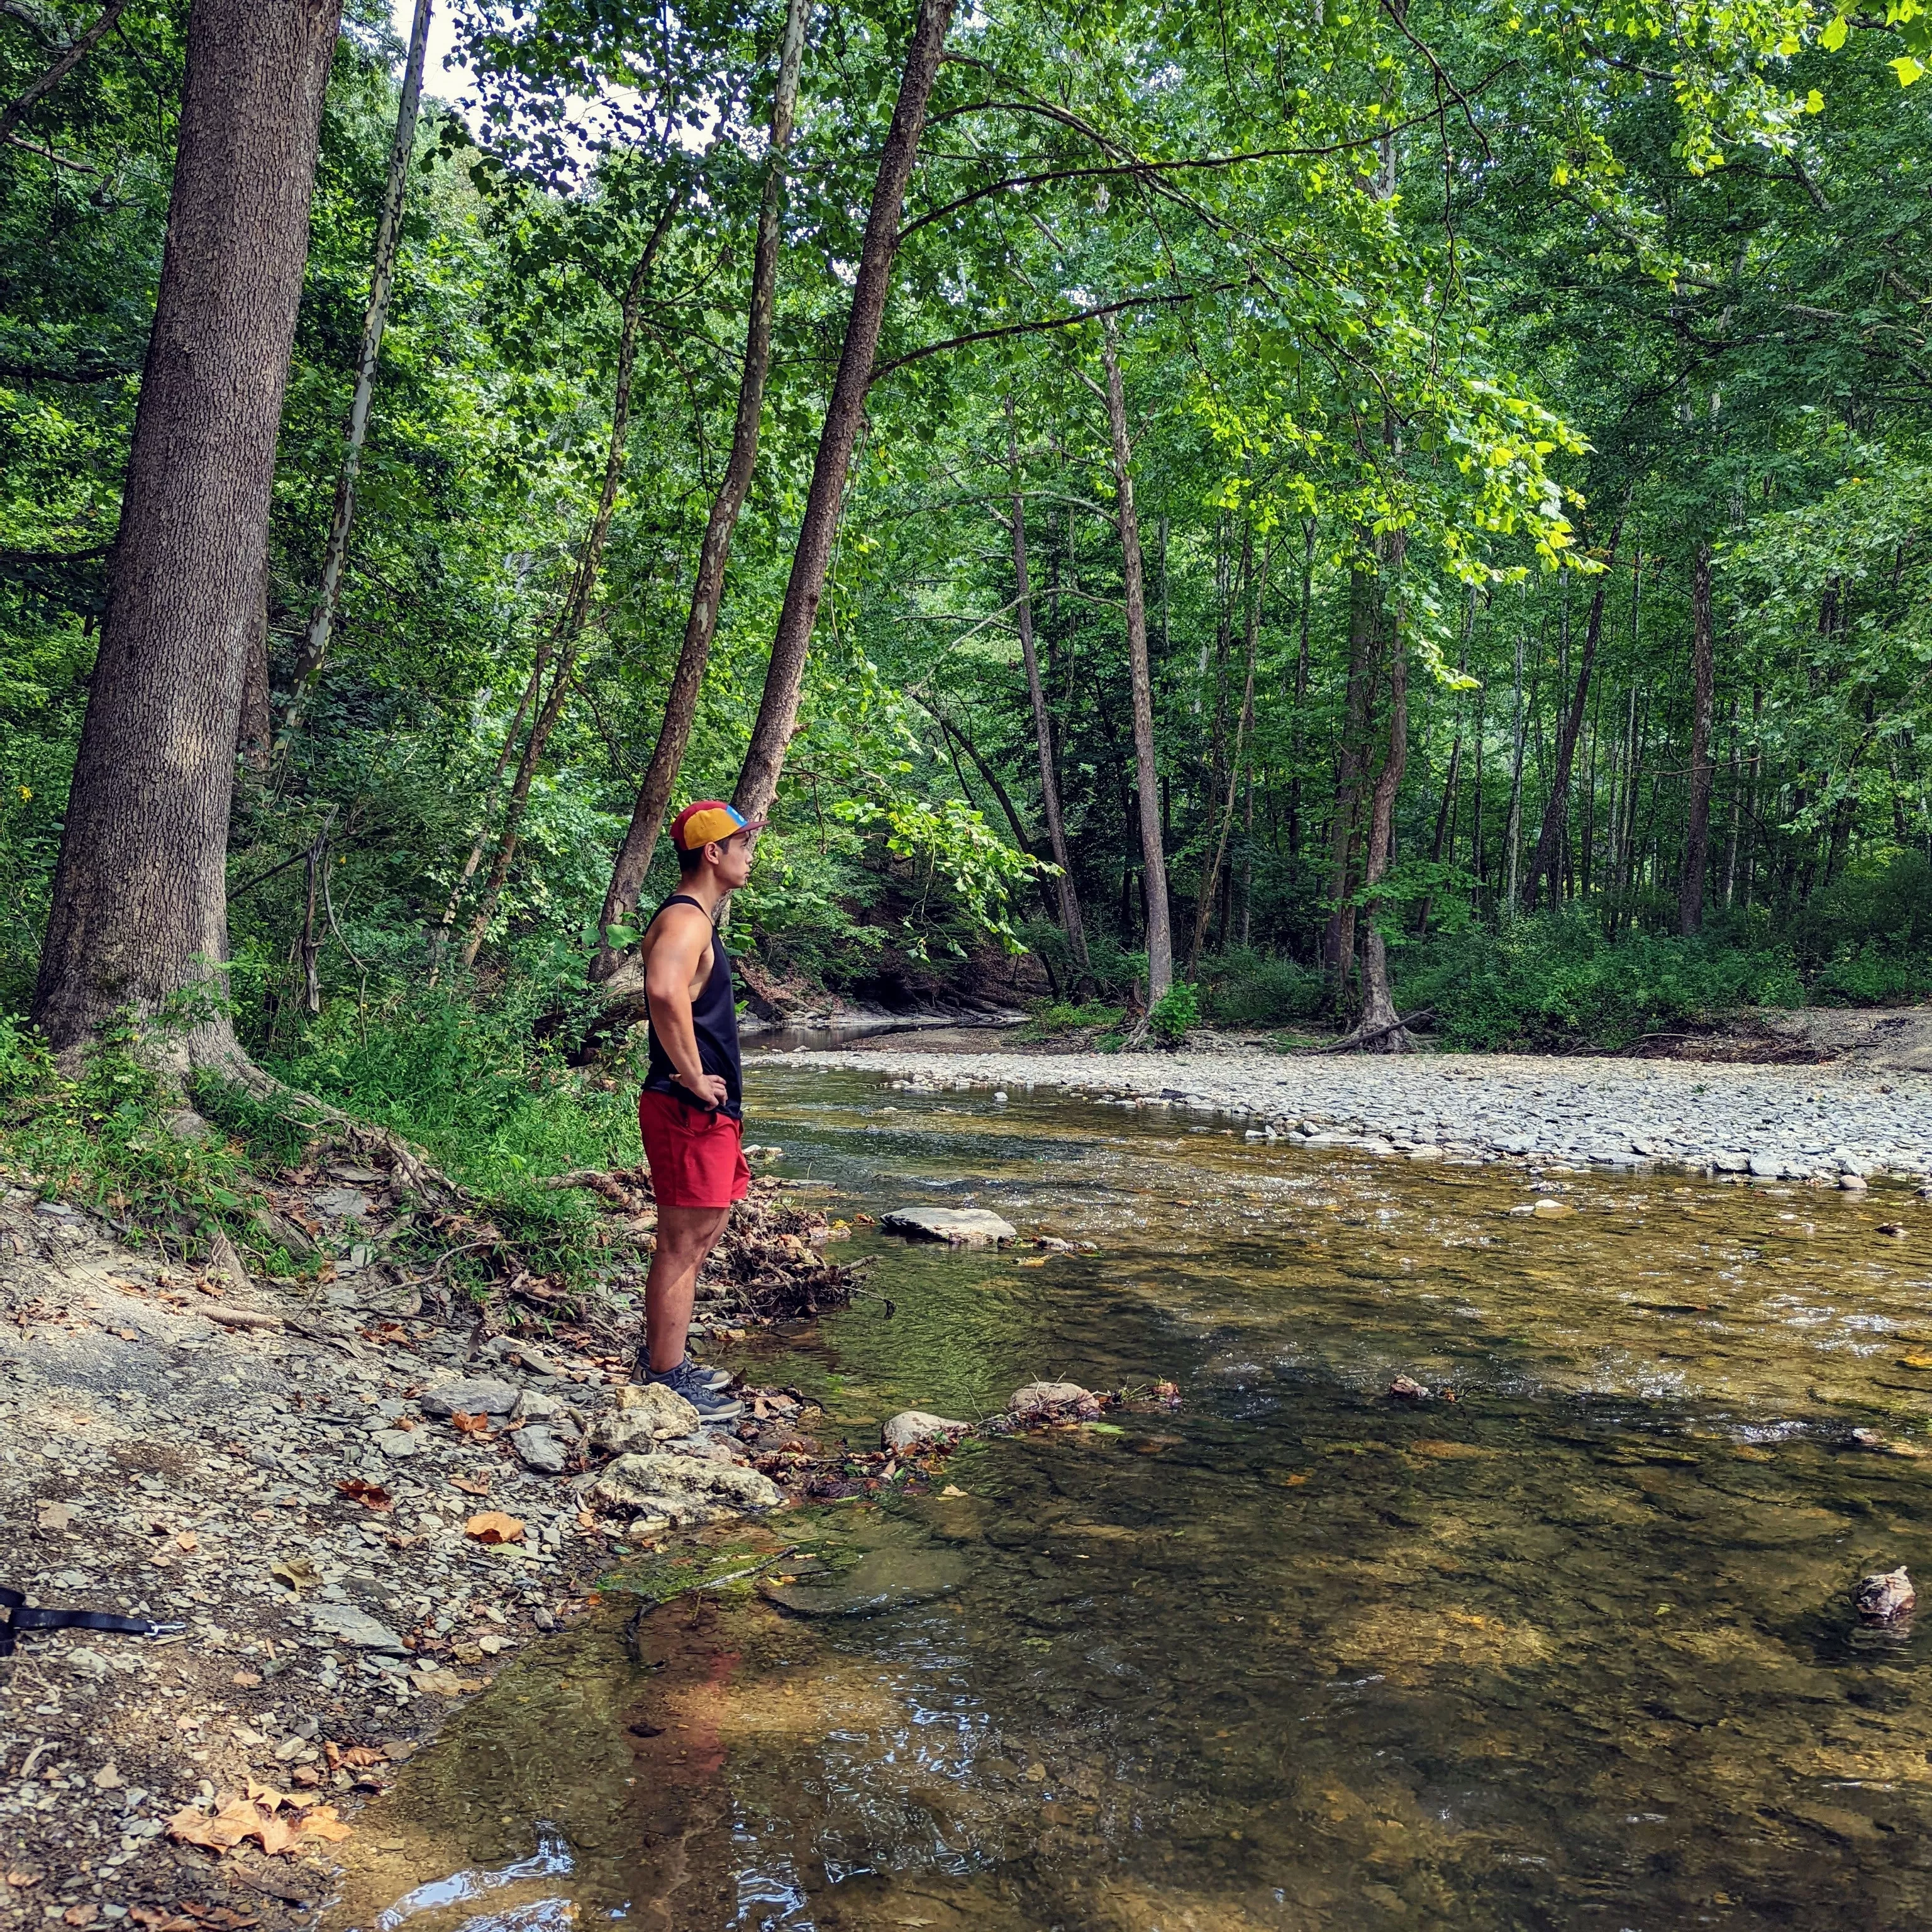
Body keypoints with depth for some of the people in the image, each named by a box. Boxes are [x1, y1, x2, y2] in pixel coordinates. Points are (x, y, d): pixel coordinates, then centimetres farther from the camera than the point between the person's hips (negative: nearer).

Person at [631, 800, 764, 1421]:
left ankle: (664, 1361, 30)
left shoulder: (694, 918, 17)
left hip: (709, 1111, 11)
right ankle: (667, 1386, 5)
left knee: (697, 1236, 19)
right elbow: (664, 990, -38)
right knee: (682, 1245, -3)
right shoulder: (685, 919, -17)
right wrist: (693, 1078, -27)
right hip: (688, 1111, -11)